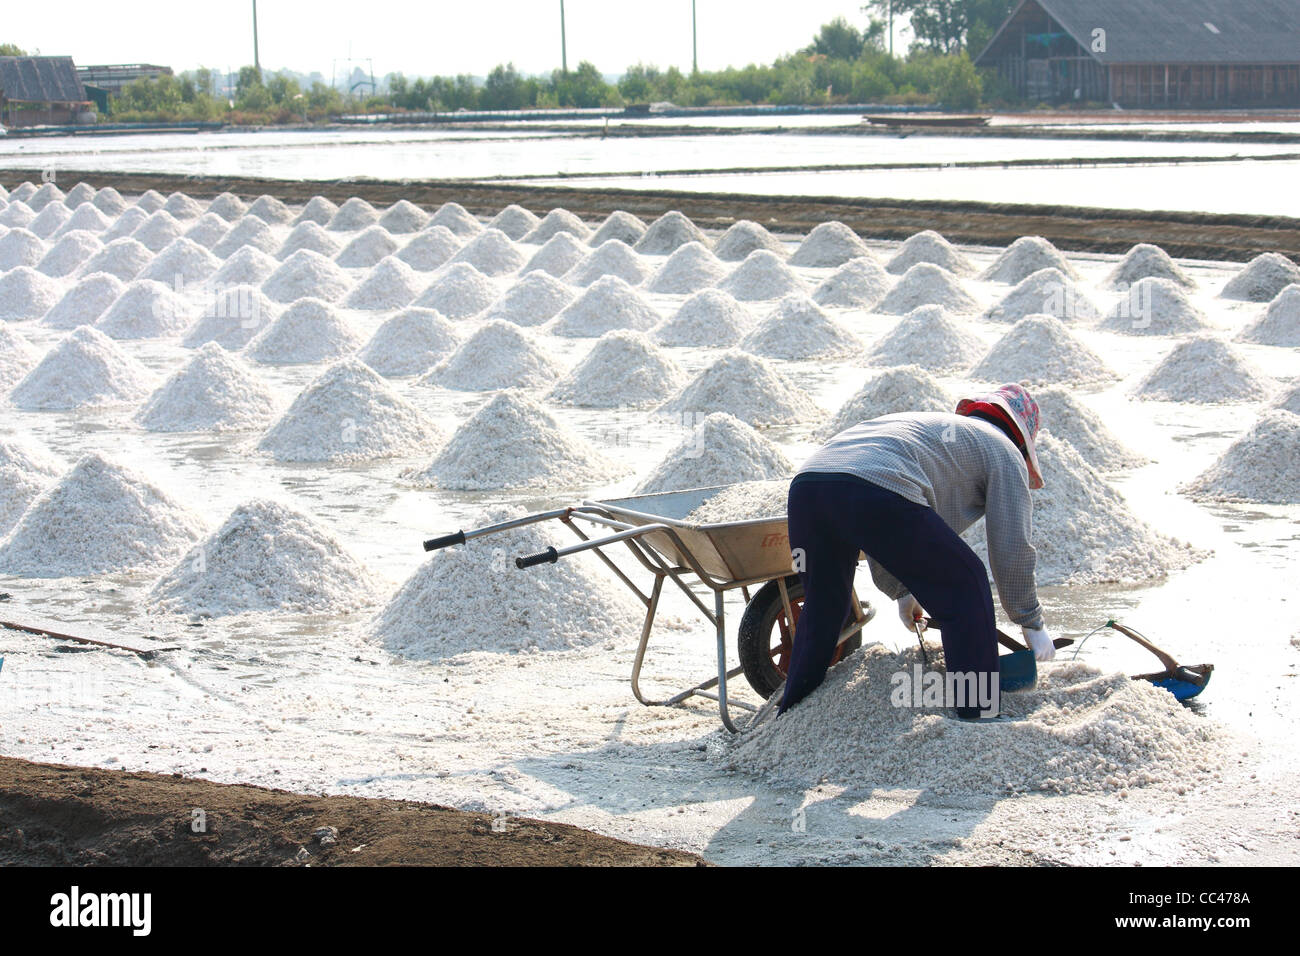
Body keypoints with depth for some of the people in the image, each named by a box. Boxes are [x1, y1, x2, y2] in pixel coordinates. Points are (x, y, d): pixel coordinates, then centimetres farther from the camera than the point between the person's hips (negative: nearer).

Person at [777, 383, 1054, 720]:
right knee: (965, 584, 11)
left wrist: (900, 590, 55)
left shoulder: (928, 424, 44)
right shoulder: (1003, 452, 24)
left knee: (824, 607, 28)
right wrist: (1032, 623, 30)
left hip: (805, 481, 7)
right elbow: (1012, 549, 18)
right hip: (875, 491, -7)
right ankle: (978, 716, 11)